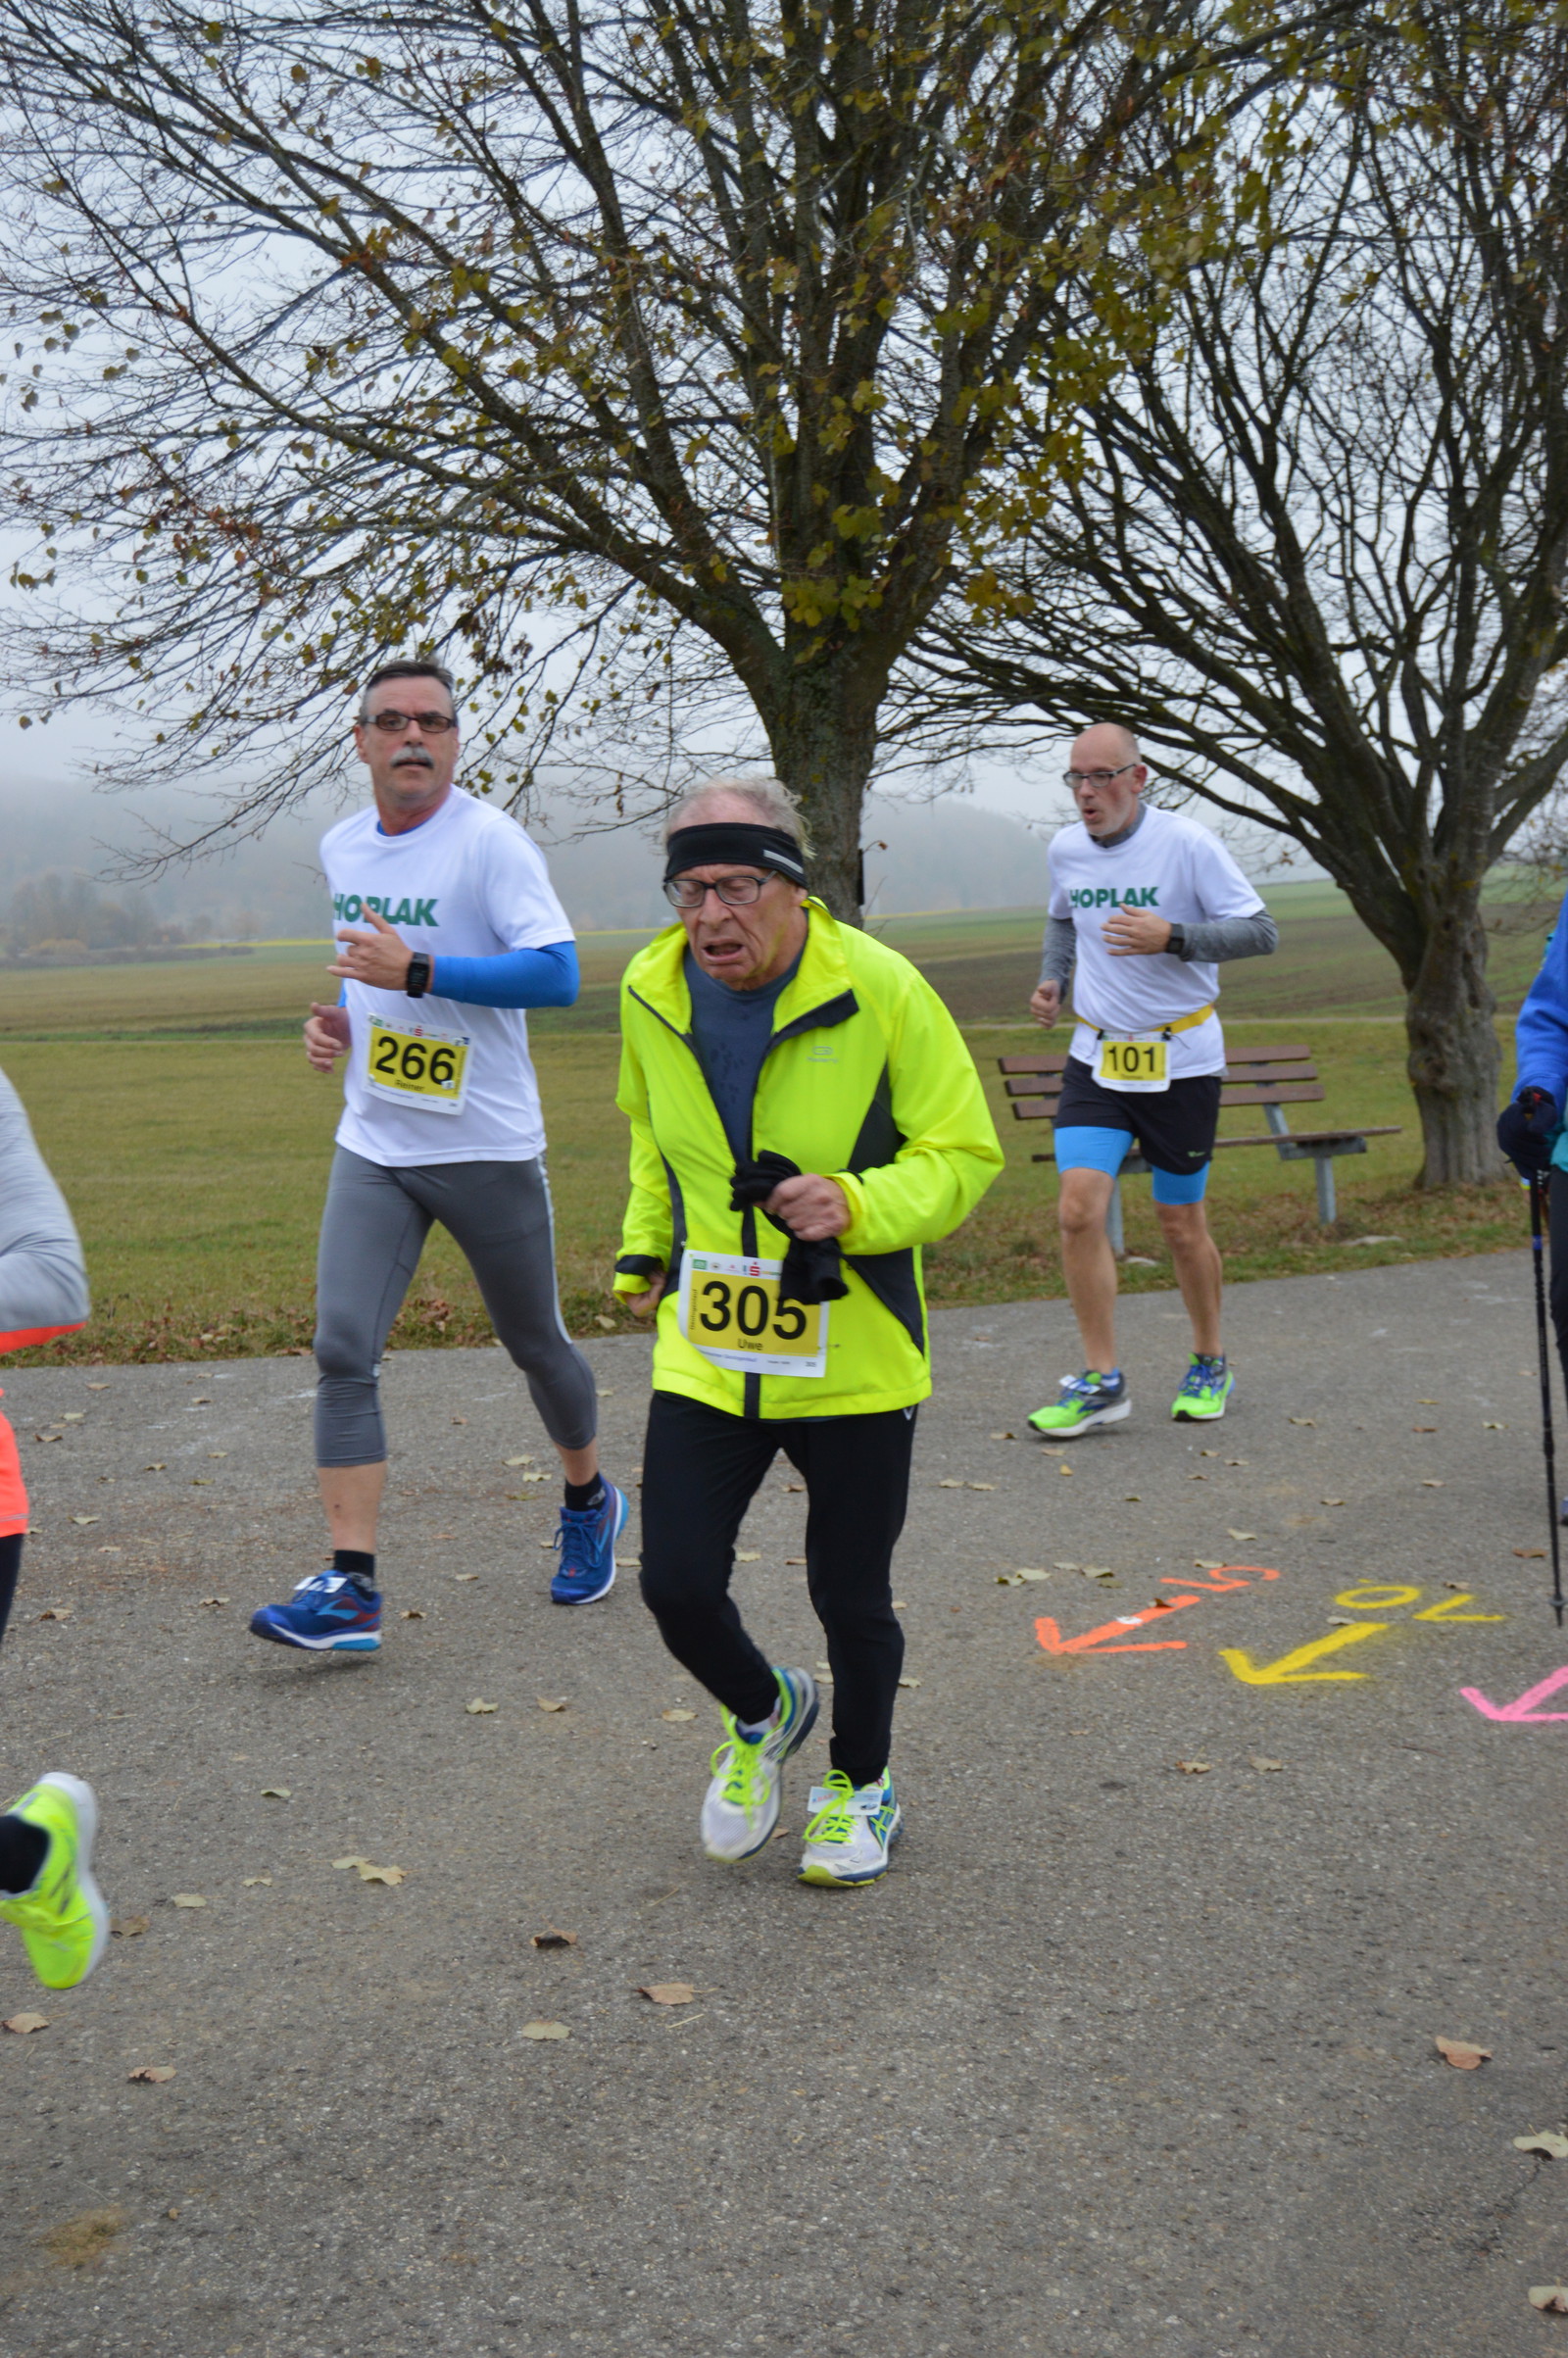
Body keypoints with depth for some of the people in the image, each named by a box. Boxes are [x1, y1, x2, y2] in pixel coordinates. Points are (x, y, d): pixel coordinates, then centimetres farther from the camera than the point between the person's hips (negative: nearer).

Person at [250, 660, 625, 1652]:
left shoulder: (490, 840, -13)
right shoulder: (341, 848, 9)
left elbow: (558, 975, -22)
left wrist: (416, 972, -27)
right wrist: (341, 1017, 5)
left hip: (488, 1147, -5)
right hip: (374, 1148, 5)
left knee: (536, 1344, 12)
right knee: (343, 1351, -9)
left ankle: (590, 1503, 39)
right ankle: (351, 1590, -8)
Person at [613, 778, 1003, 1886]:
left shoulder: (882, 990, -15)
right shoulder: (651, 993, -2)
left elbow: (964, 1154, -9)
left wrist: (859, 1206, -25)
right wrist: (646, 1247, 14)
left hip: (854, 1363, -3)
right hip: (703, 1352, 3)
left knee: (852, 1599, 9)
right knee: (678, 1586, -1)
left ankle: (862, 1785, 38)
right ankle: (762, 1714, 33)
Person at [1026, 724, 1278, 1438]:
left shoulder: (1187, 843, -12)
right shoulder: (1066, 850, 3)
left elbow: (1261, 932, -13)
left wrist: (1172, 937, -27)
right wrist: (1051, 978, 6)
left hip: (1181, 1060, -3)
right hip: (1095, 1057, 4)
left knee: (1181, 1225, 7)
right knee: (1079, 1211, -11)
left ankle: (1209, 1365, 30)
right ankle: (1101, 1380, -1)